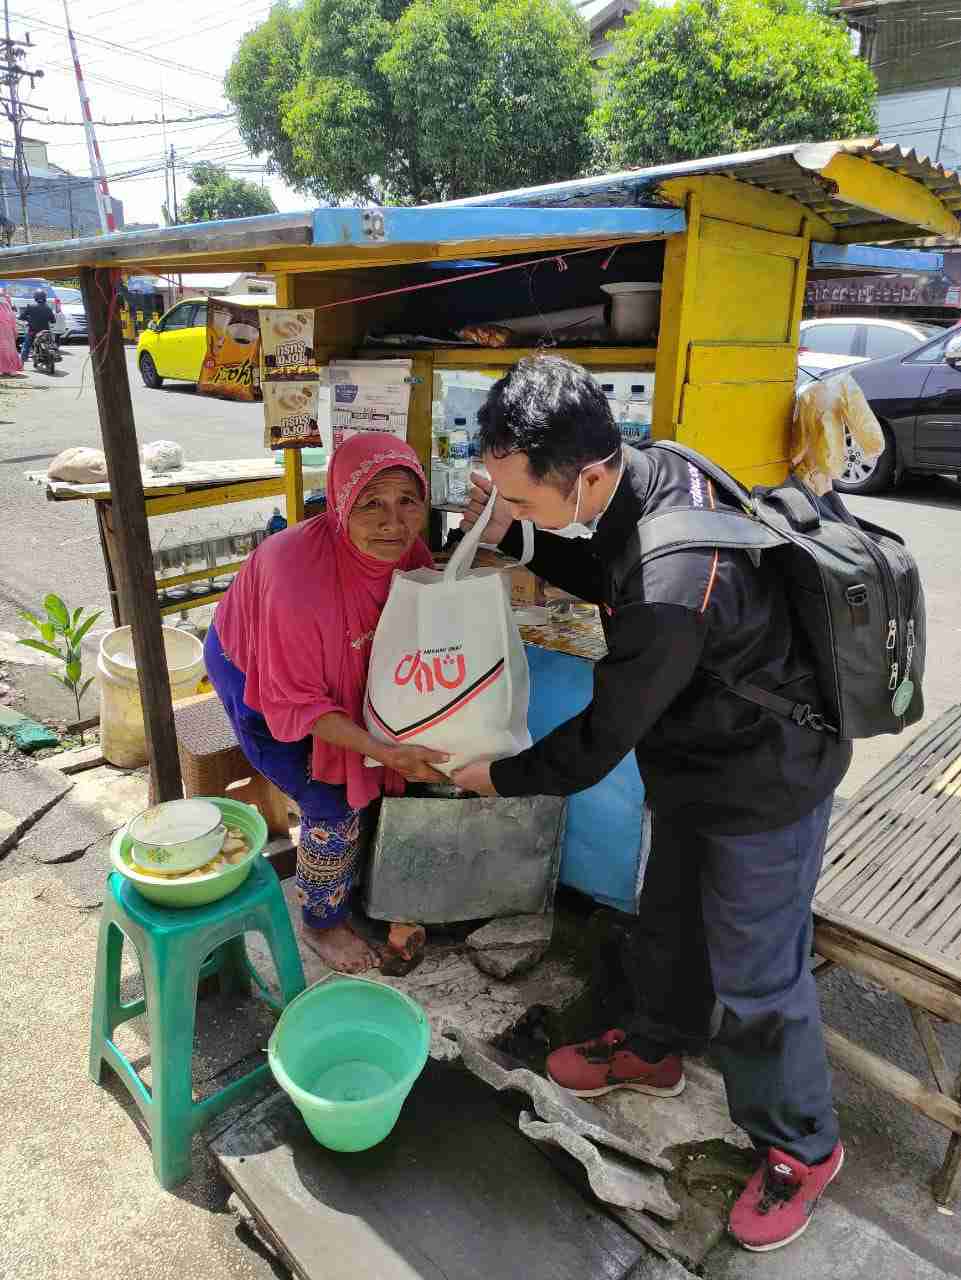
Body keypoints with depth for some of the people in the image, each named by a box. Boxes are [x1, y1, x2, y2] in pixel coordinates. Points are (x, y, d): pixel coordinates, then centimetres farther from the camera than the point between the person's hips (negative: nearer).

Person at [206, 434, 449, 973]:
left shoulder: (410, 553, -23)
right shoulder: (300, 578, -42)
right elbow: (296, 703, -32)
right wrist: (386, 753, -38)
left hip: (336, 670, 6)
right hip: (255, 672, -6)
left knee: (367, 781, 8)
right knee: (334, 805, -7)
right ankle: (324, 924, 21)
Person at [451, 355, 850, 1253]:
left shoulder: (673, 590, -40)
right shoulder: (647, 467, -13)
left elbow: (602, 740, -24)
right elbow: (601, 573, 7)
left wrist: (500, 776, -6)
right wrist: (509, 535, -11)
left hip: (764, 779, -8)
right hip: (699, 754, 9)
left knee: (755, 976, 9)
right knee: (668, 921, 25)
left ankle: (800, 1146, 37)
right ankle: (655, 1049, 52)